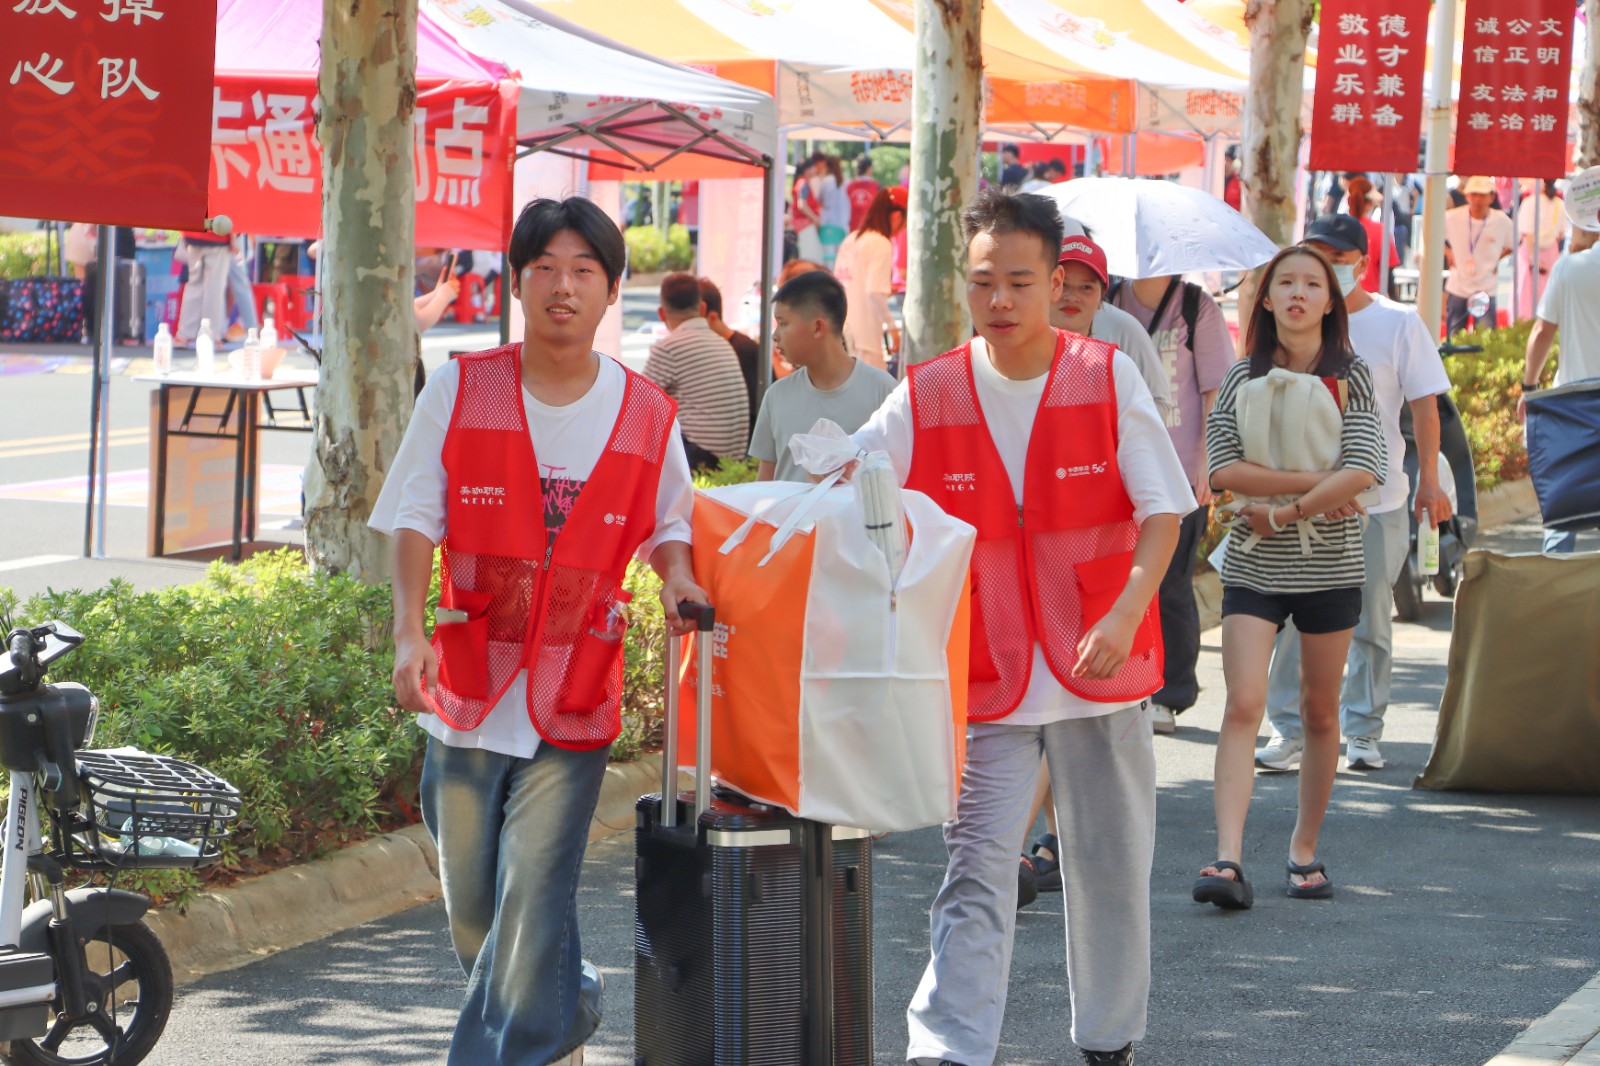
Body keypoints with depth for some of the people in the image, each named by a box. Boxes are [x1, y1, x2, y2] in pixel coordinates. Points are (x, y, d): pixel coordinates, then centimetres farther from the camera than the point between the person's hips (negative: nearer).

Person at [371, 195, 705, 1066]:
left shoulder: (647, 414, 1)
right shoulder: (461, 391, -1)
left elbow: (665, 521, 15)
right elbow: (415, 520, -3)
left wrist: (676, 579, -8)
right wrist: (410, 630, -17)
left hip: (573, 702, -1)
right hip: (468, 689, 1)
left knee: (533, 905, -10)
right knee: (472, 911, 12)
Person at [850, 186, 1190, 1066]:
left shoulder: (1108, 378, -2)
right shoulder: (927, 396, -1)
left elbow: (1161, 511, -6)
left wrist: (1126, 614, -20)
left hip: (1102, 668, 1)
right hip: (986, 677, -1)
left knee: (1111, 869, 12)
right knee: (975, 879, -9)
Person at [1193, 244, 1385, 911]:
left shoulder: (1350, 376, 1)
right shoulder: (1243, 377, 5)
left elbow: (1362, 471, -11)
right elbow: (1222, 468, -7)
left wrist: (1282, 513, -13)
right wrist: (1313, 483, -14)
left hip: (1329, 566, 0)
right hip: (1253, 565, 0)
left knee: (1319, 712, 8)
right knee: (1243, 706, -12)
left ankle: (1305, 850, 22)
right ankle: (1228, 859, -20)